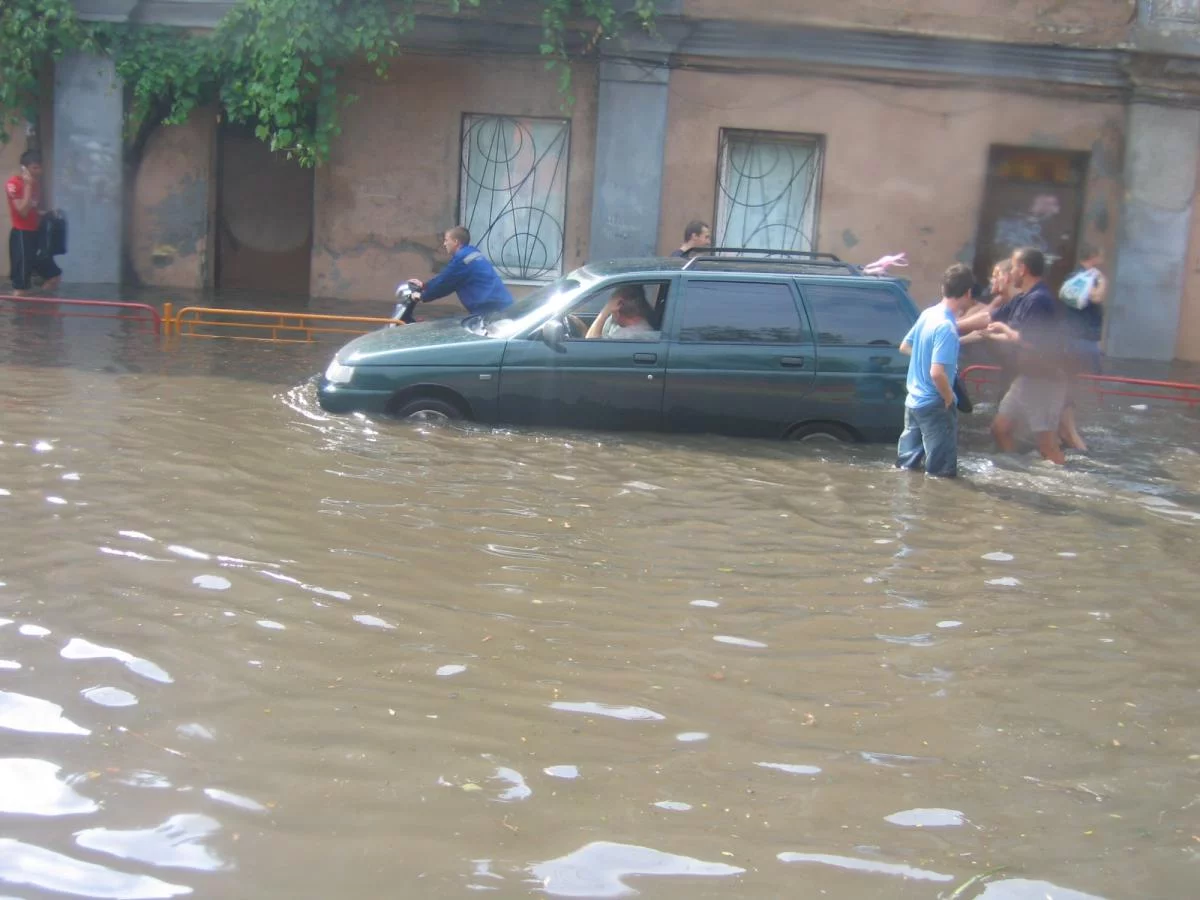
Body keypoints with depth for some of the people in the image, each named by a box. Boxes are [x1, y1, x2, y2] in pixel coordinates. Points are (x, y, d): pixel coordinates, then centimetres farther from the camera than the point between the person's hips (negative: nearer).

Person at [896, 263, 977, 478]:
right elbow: (937, 372, -30)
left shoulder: (928, 314, 3)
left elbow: (905, 347, 17)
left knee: (906, 467, 20)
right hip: (934, 405, -9)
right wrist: (950, 399, -15)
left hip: (913, 400, 9)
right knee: (941, 473, 1)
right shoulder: (947, 327, -24)